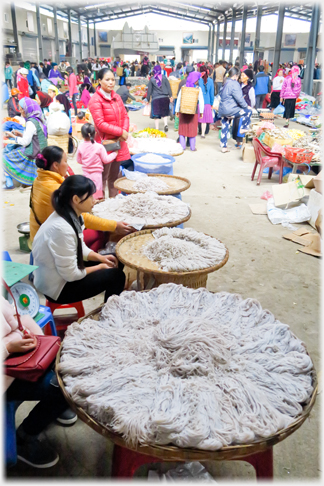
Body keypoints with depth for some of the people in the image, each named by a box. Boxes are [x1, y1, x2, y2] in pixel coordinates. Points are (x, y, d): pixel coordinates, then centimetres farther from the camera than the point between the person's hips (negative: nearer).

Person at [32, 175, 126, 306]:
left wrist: (100, 258, -5)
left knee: (116, 262, 9)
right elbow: (71, 274, -26)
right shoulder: (62, 229, -33)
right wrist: (100, 267, -13)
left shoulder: (72, 216, -6)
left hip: (63, 269, 9)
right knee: (116, 276, -8)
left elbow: (81, 248, 11)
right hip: (57, 288, -9)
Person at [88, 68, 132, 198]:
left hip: (119, 141, 7)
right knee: (102, 177, 1)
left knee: (114, 176, 17)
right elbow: (100, 124, -17)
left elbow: (125, 116, 12)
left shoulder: (116, 97, 11)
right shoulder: (95, 100, -11)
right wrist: (120, 131, -16)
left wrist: (125, 131, -8)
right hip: (105, 142, -7)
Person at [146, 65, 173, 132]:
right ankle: (165, 124, -6)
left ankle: (157, 128, 3)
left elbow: (149, 90, 6)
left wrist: (148, 99, 13)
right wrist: (170, 96, 3)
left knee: (156, 114, 4)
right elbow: (168, 87, 0)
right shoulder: (164, 78, 3)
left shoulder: (152, 79, 2)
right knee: (164, 112, 15)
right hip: (165, 97, 2)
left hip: (155, 99, -1)